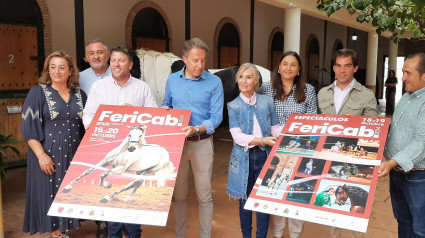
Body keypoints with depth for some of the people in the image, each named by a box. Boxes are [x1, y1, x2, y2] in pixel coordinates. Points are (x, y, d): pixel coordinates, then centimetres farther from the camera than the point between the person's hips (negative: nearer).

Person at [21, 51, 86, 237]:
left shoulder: (80, 95, 8)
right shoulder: (38, 93, -3)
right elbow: (28, 126, -8)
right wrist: (41, 154, -16)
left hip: (73, 155, 4)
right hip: (48, 154, -3)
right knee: (50, 192, 2)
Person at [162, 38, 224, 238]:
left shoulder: (214, 82, -6)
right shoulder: (172, 80, 6)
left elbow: (216, 116, -11)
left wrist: (196, 129, -26)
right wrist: (164, 111, -7)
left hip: (202, 143, -3)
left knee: (204, 195, 6)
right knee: (178, 194, 14)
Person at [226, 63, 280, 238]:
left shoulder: (267, 101, 6)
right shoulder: (233, 106, 1)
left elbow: (275, 128, 6)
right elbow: (237, 136, -9)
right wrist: (263, 140, -19)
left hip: (264, 156, 1)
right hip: (244, 158, -1)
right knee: (245, 201, 10)